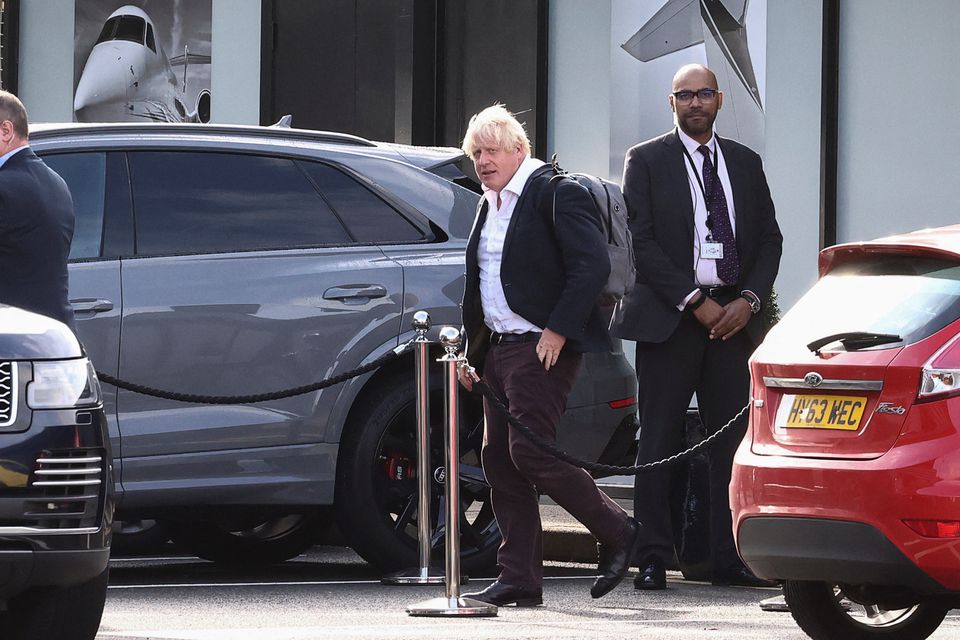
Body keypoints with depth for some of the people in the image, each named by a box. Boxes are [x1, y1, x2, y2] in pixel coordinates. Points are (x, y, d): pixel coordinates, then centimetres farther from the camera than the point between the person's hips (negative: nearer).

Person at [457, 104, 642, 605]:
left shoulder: (556, 193, -9)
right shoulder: (489, 205, 18)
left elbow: (593, 264, -17)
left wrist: (558, 331, -19)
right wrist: (472, 349, 17)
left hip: (542, 348, -9)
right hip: (500, 348, 9)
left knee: (530, 452, -15)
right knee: (499, 459, 5)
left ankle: (618, 534, 2)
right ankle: (519, 580, 7)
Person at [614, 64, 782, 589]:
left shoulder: (744, 163, 15)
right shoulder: (646, 161, 3)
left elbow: (769, 237, 13)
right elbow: (641, 241, -5)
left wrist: (748, 301, -3)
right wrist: (696, 303, -11)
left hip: (733, 318, 3)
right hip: (669, 319, -3)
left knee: (732, 441, 1)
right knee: (659, 443, -3)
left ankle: (728, 559, 4)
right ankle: (654, 560, -1)